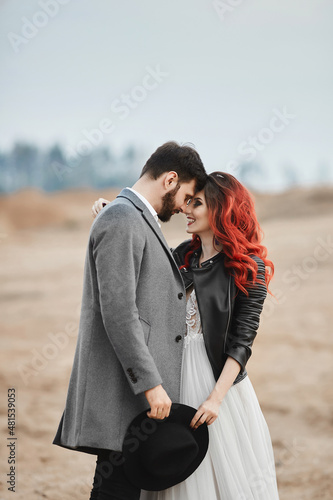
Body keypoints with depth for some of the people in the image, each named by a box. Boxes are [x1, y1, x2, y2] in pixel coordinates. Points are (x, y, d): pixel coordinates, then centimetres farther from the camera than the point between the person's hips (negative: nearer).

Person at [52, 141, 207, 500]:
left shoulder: (136, 221, 21)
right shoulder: (120, 221, -13)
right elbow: (118, 312, -21)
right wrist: (151, 384, -22)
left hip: (138, 383, 10)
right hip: (123, 389, -10)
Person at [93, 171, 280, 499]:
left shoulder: (249, 267, -9)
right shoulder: (185, 254, 8)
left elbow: (242, 340, -12)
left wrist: (216, 397, -18)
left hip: (217, 378, -5)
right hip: (176, 376, 5)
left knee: (223, 472, 2)